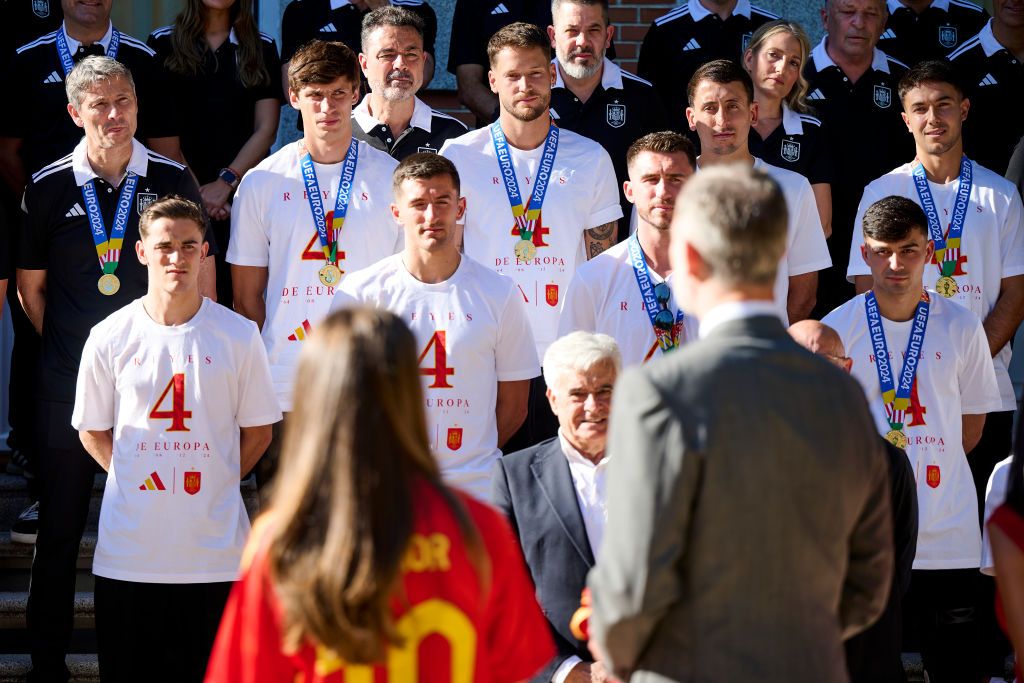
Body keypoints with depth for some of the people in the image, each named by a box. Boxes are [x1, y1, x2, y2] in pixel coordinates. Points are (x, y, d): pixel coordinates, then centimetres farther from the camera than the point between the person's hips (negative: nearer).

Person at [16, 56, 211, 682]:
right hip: (69, 384, 0)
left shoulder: (172, 180, 2)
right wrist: (75, 350, 4)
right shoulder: (49, 187, 2)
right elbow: (31, 286, 10)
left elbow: (200, 276, 8)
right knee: (60, 525, 5)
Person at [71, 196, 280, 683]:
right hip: (129, 550, 0)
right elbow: (92, 431, 10)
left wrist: (217, 480, 3)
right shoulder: (110, 338, 0)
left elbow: (258, 429, 8)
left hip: (214, 547, 0)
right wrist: (137, 478, 4)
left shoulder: (238, 336, -1)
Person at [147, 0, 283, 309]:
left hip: (243, 190, 1)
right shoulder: (163, 43, 7)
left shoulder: (261, 48, 11)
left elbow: (266, 129, 5)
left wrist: (226, 182, -7)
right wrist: (192, 188, -6)